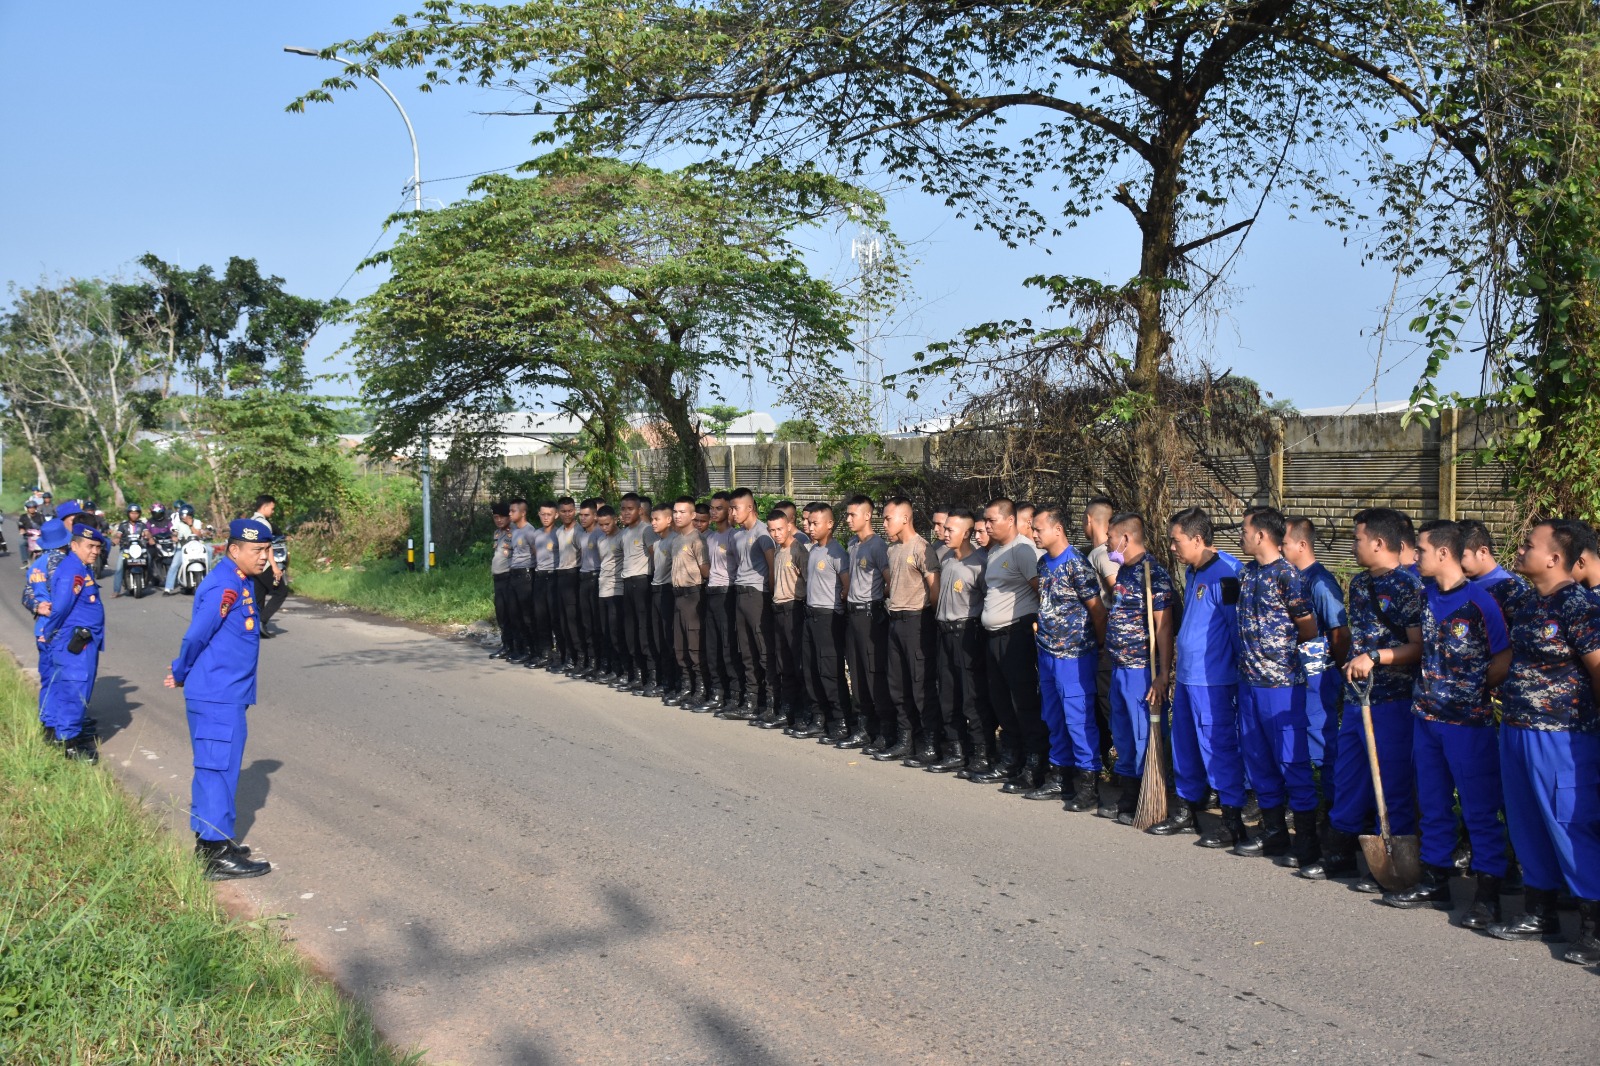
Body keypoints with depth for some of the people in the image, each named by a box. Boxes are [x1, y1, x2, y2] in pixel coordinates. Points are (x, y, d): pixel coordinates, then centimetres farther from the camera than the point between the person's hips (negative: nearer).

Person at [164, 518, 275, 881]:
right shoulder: (223, 587, -20)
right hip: (217, 697, -10)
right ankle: (219, 855, 0)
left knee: (213, 768, 16)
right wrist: (181, 674, 0)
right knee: (219, 770, -5)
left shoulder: (243, 582, 11)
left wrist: (183, 674, 17)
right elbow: (196, 636, -15)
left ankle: (209, 841, 27)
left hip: (228, 695, 10)